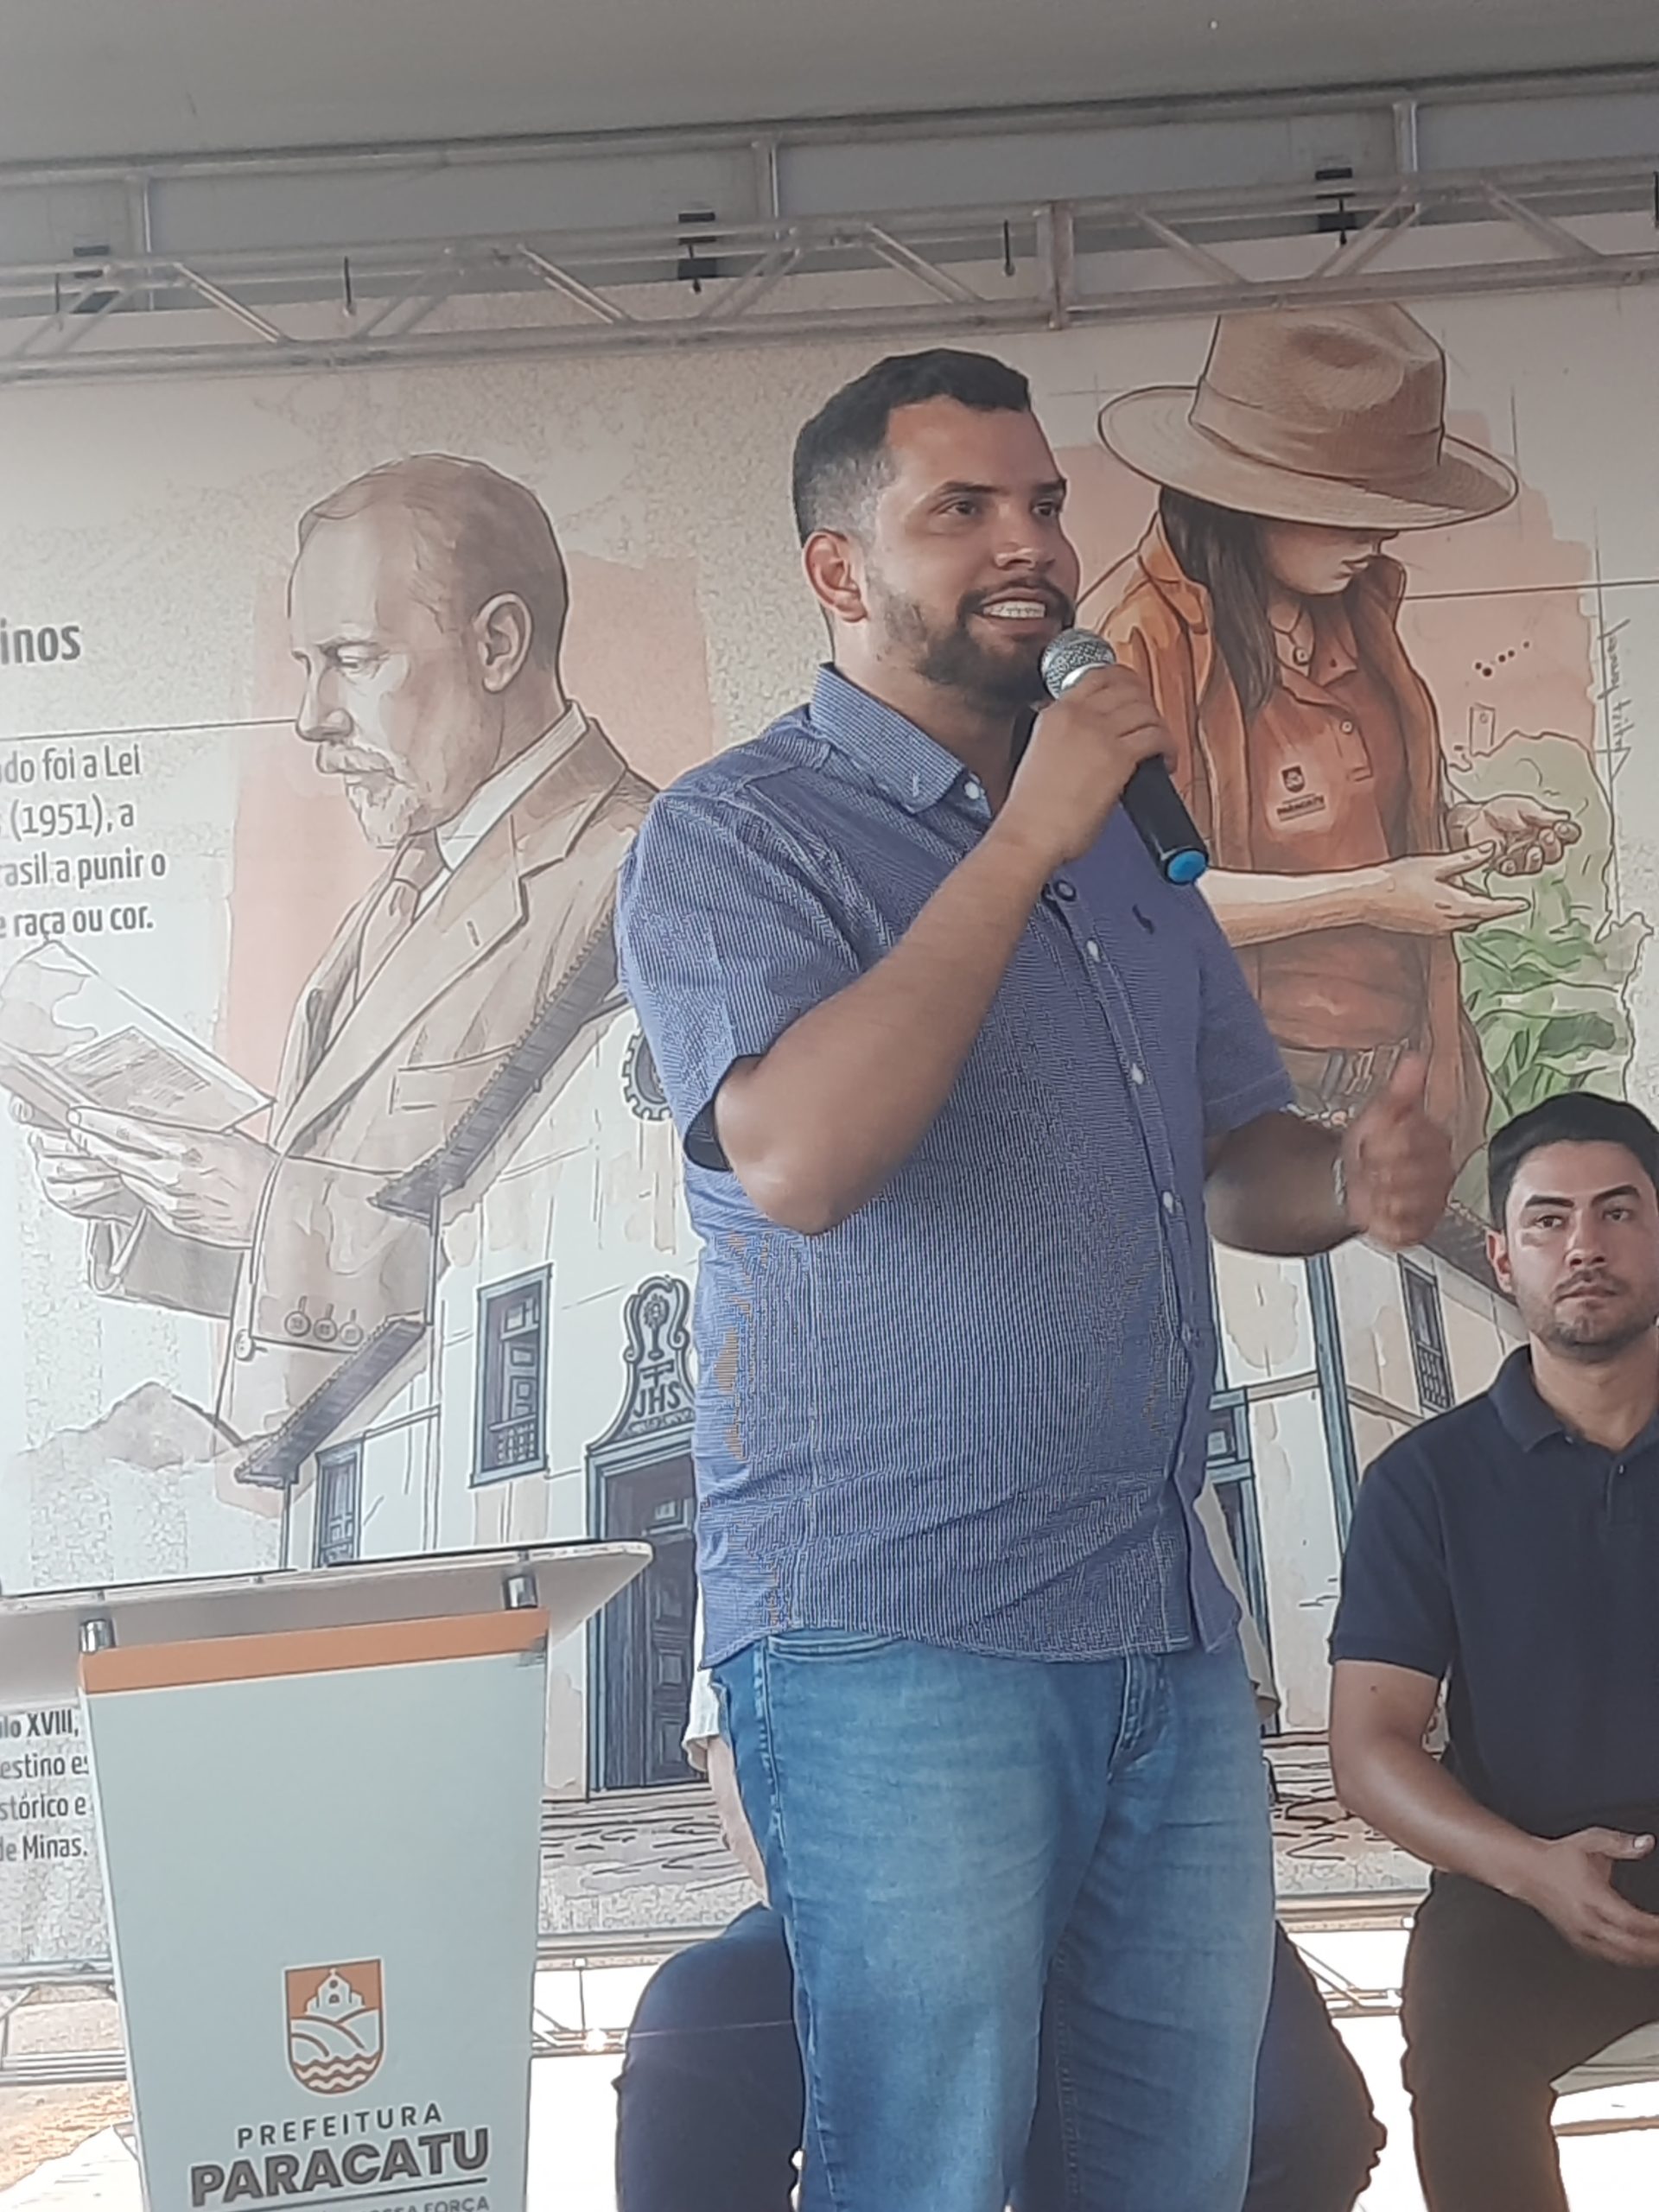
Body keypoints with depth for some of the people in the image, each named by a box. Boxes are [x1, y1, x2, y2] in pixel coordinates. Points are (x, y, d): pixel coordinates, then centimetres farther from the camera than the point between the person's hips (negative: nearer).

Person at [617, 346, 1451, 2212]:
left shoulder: (1126, 833, 16)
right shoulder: (735, 837, -6)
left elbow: (1231, 1153, 23)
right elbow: (797, 1157, -24)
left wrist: (1350, 1184, -1)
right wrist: (1019, 850, -19)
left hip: (1170, 1632, 7)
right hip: (896, 1641, -7)